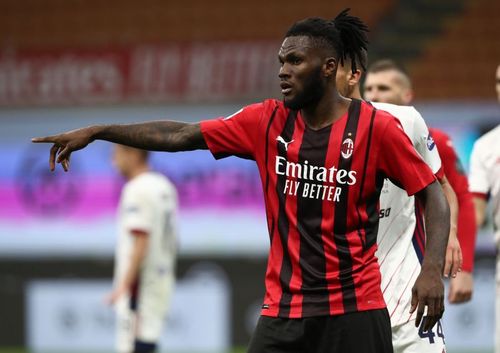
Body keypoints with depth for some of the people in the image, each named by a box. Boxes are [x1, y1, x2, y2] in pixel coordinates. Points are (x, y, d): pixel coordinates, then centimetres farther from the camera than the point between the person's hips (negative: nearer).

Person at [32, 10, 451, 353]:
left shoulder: (376, 127, -7)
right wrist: (96, 132, -1)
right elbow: (182, 135, 4)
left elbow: (432, 194, -2)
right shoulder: (267, 121, 4)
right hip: (283, 308, 3)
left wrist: (432, 269, -16)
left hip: (355, 312, -3)